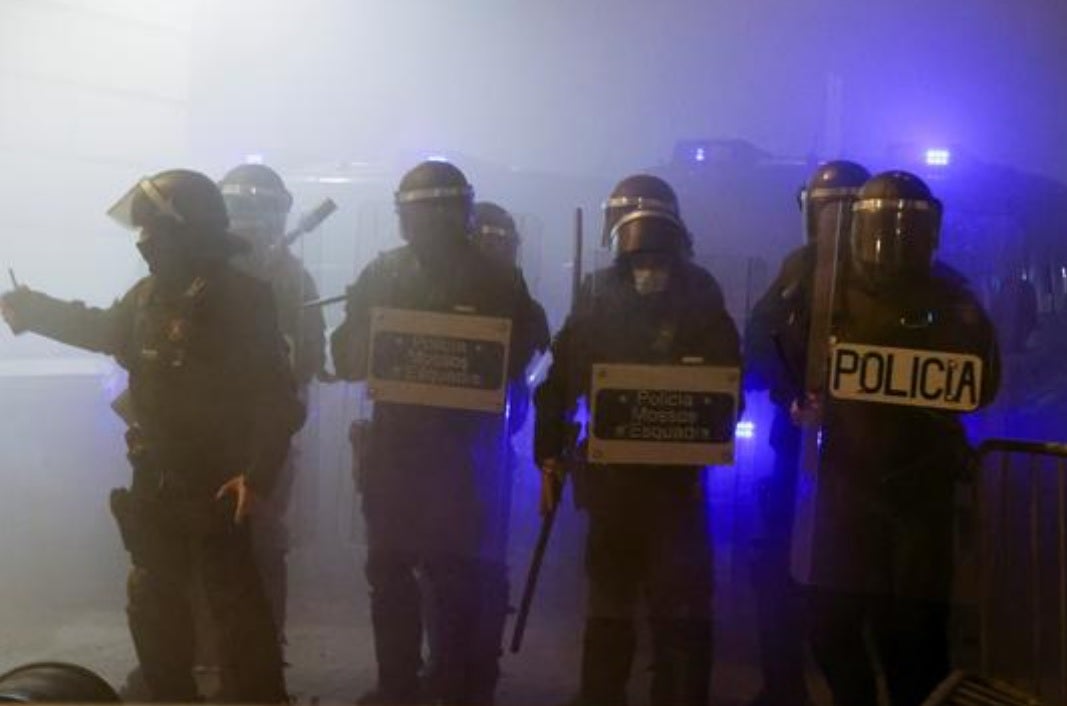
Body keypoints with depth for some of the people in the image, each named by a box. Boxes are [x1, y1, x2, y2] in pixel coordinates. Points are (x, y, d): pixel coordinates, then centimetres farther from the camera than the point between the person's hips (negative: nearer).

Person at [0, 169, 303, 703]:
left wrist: (257, 475, -28)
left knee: (235, 603, -2)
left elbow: (277, 400, -21)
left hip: (215, 487, -8)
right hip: (155, 482, 8)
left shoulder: (242, 301, -18)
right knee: (152, 600, 20)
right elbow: (103, 329, 27)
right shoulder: (150, 294, 5)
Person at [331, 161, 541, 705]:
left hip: (462, 447, -3)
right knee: (388, 569, 9)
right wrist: (378, 351, -17)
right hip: (393, 441, 3)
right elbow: (347, 355, 3)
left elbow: (516, 359, -2)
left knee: (455, 575, 1)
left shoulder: (496, 281, 1)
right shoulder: (383, 273, 7)